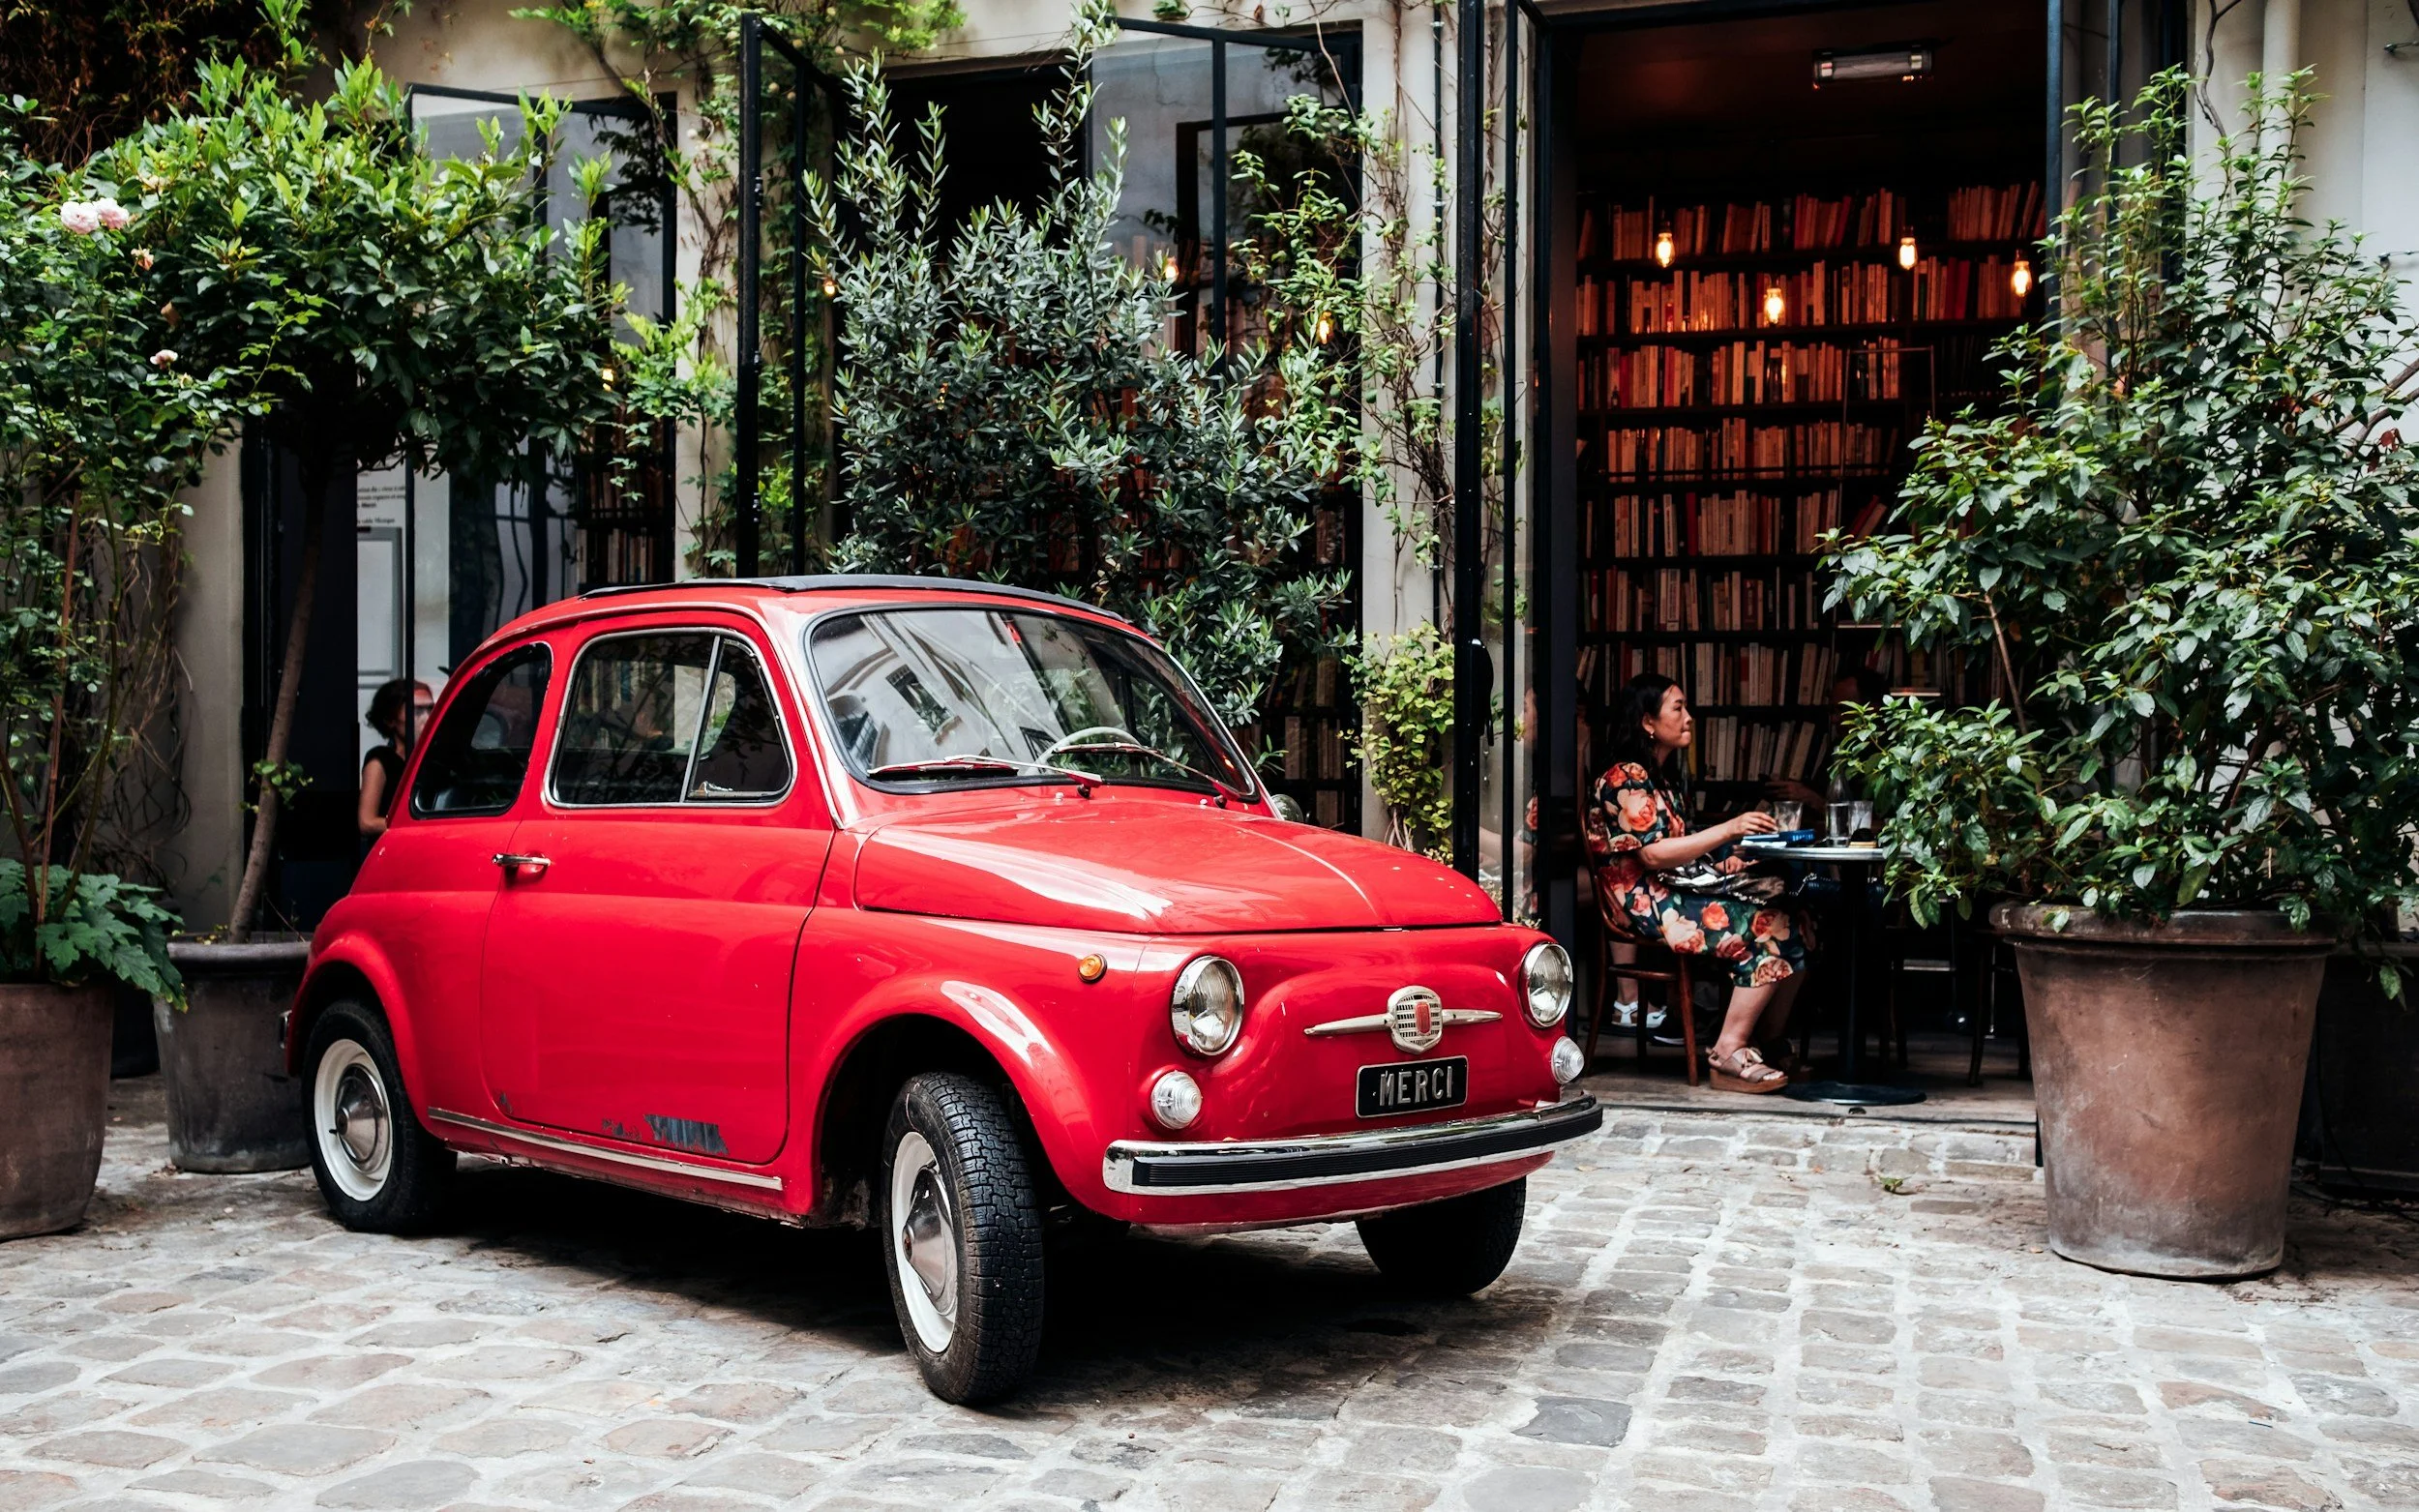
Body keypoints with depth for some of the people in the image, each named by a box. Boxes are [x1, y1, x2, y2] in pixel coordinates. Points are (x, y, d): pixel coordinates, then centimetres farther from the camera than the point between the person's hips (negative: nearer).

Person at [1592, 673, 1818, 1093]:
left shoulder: (1658, 776, 21)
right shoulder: (1625, 779, -9)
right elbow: (1653, 854, -20)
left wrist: (1721, 859, 7)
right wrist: (1727, 830, -23)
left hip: (1684, 889, 9)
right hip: (1651, 902, -9)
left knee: (1796, 920, -10)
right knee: (1769, 928, -25)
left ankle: (1769, 1043, -6)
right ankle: (1730, 1052, -22)